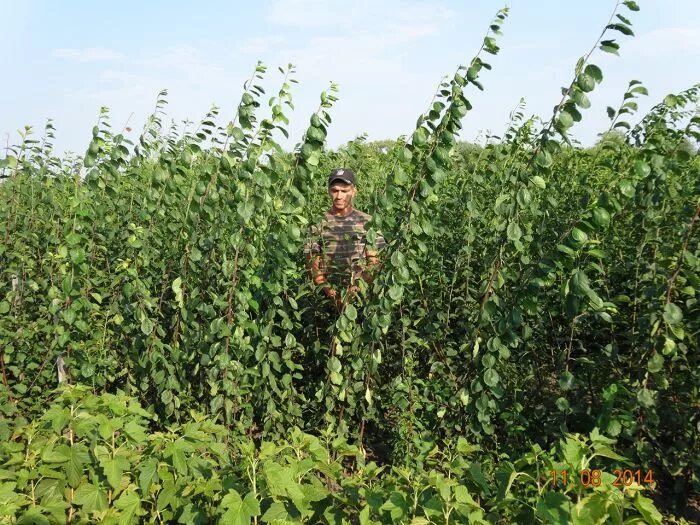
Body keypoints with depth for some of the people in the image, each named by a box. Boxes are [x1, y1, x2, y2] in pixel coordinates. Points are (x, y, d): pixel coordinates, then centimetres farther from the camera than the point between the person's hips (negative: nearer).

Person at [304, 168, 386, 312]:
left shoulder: (367, 222, 5)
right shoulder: (319, 224, 5)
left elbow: (375, 262, 2)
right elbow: (312, 264, 3)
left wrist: (359, 286, -13)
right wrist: (328, 290, -11)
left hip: (361, 295, 0)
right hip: (328, 298, 0)